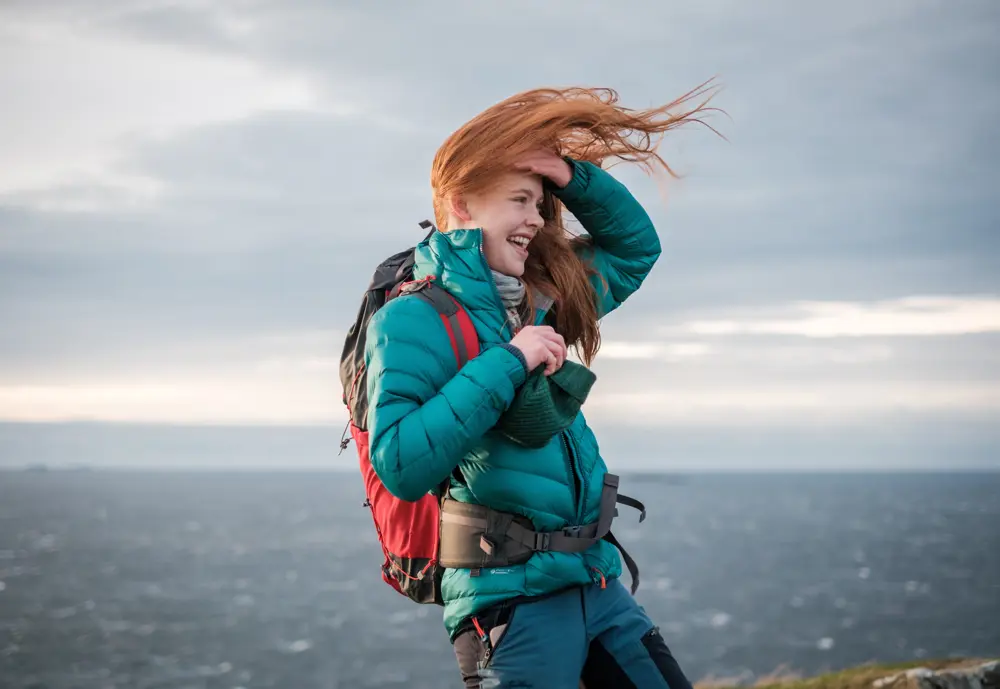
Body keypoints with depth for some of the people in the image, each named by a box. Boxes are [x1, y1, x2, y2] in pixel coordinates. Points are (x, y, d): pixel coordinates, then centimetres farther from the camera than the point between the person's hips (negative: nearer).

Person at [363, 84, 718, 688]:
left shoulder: (541, 304, 12)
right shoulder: (412, 321, -10)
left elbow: (635, 246, 26)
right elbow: (400, 467, -22)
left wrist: (573, 177, 9)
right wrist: (506, 364, -21)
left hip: (599, 584, 8)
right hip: (512, 599, -7)